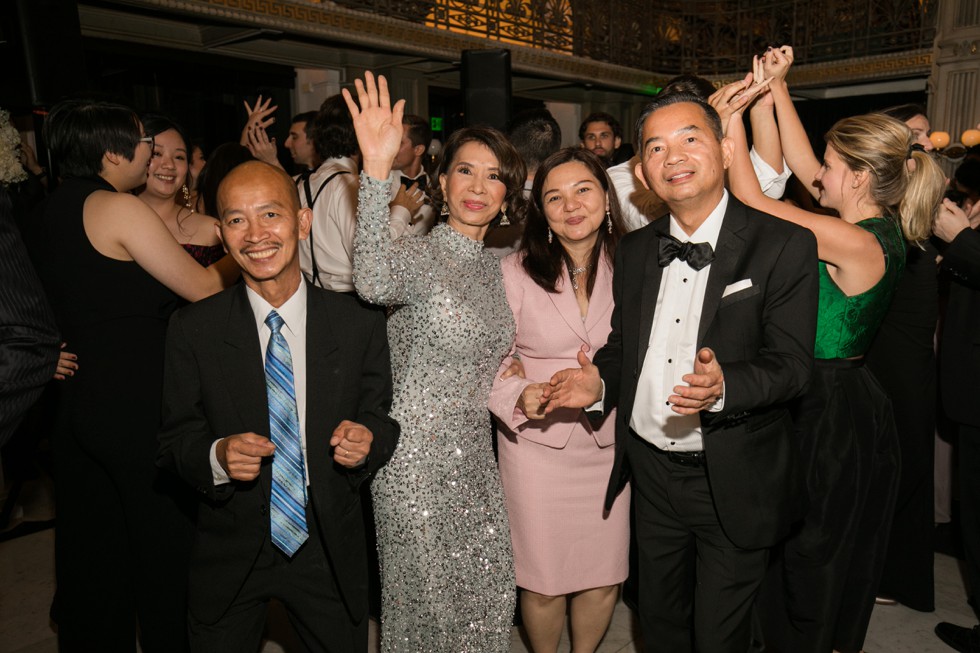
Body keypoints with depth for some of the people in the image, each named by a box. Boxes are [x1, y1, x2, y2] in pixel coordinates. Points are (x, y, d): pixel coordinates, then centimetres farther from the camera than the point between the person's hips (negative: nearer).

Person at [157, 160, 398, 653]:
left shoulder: (359, 324, -8)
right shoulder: (192, 330, -8)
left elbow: (382, 418, 0)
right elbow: (174, 437, -3)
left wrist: (367, 440, -22)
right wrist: (216, 456, -24)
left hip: (330, 551, 1)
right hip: (229, 553, 0)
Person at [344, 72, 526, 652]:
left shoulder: (494, 266, 6)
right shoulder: (417, 255, -15)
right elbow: (375, 284, -40)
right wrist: (378, 169, -47)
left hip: (476, 460, 6)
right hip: (417, 461, -6)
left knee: (490, 603, 18)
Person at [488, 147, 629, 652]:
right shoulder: (514, 272, -8)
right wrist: (519, 399, -23)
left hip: (608, 441, 3)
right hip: (537, 444, -2)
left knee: (604, 578, 15)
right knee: (543, 581, 11)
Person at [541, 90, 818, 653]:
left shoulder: (785, 245, -12)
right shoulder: (634, 249, 3)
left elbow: (792, 364, -16)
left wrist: (723, 386, -35)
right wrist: (599, 380, -8)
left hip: (734, 484, -4)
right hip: (651, 472, 5)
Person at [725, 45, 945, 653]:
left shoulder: (855, 243, -25)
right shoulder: (881, 227, 2)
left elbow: (750, 197, -22)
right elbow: (801, 165, 9)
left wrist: (732, 116, -11)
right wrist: (777, 88, 8)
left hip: (831, 414, -9)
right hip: (855, 403, 9)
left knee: (811, 558, 10)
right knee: (845, 554, 26)